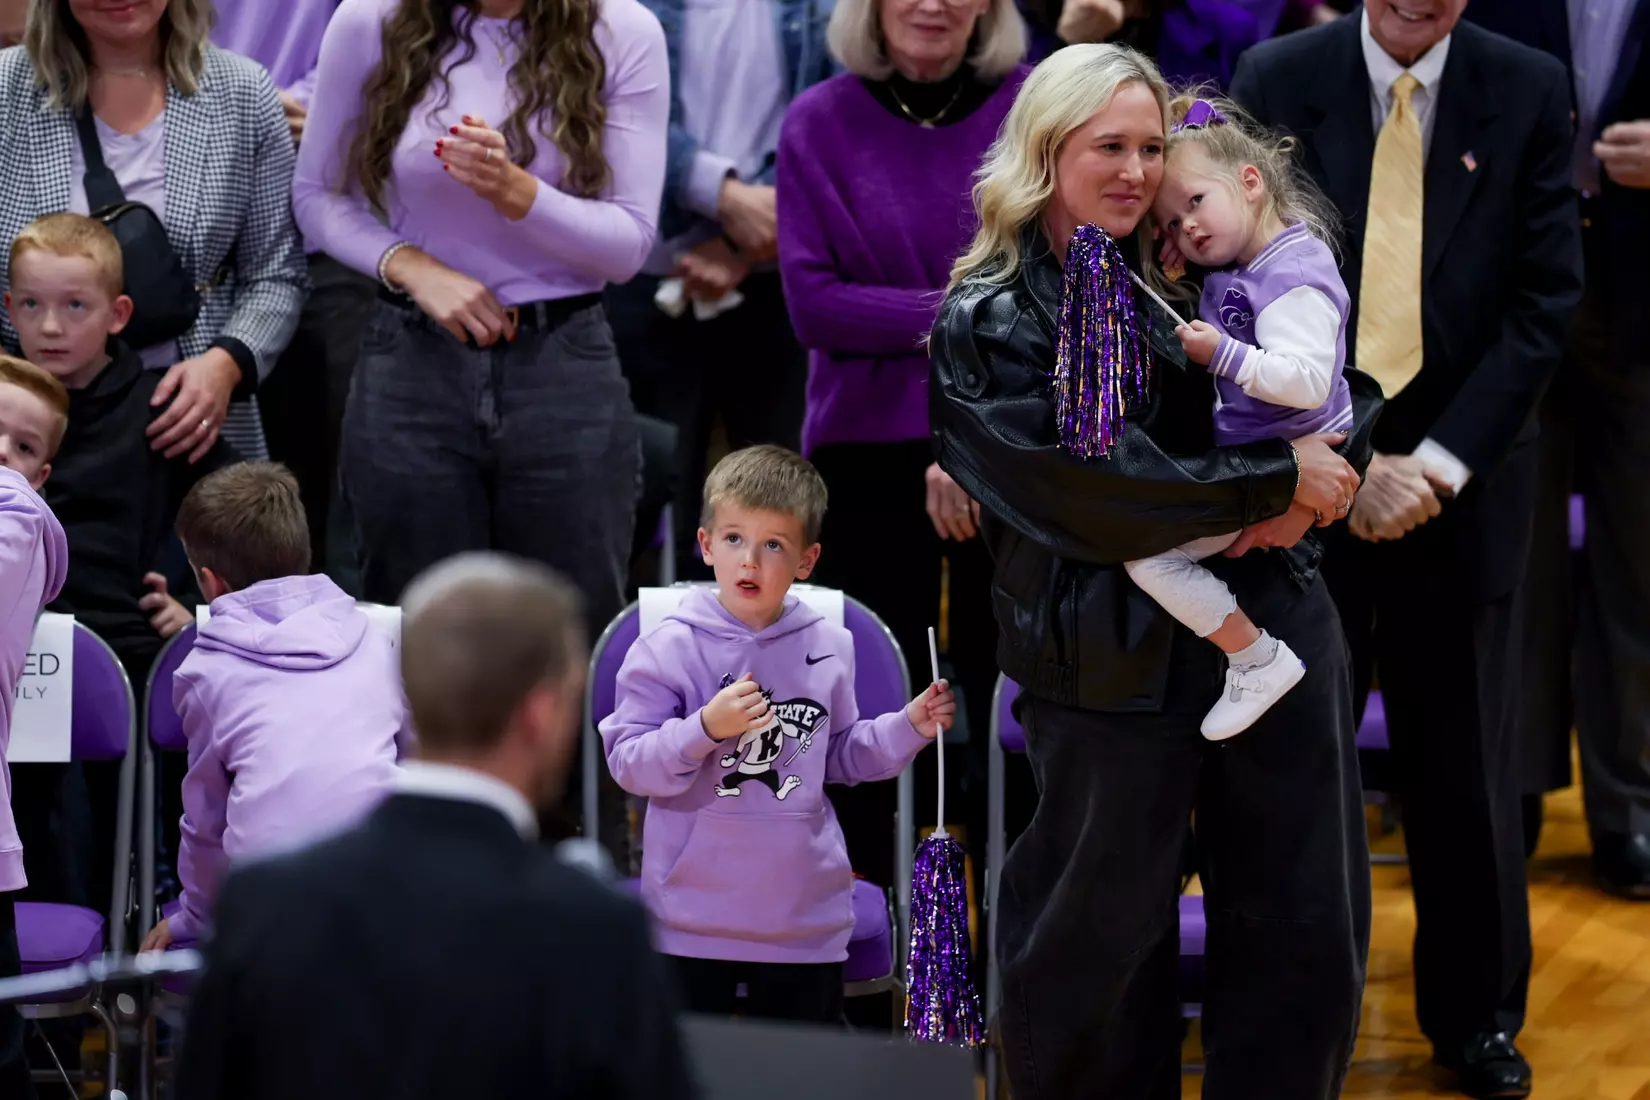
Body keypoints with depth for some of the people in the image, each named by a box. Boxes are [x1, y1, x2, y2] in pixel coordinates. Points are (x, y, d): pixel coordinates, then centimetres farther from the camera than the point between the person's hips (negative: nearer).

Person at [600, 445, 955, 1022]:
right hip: (694, 921, -3)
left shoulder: (828, 649, 4)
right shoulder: (669, 649, -8)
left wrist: (909, 727, 3)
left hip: (804, 921, 3)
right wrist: (705, 729, -25)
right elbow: (627, 762, -11)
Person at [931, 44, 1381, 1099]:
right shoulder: (988, 324, -4)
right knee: (1102, 932, 6)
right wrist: (1279, 480, -14)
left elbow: (1354, 394, 12)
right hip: (1118, 663, -4)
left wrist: (1306, 497, -9)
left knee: (1309, 929, 7)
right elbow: (1093, 487, -17)